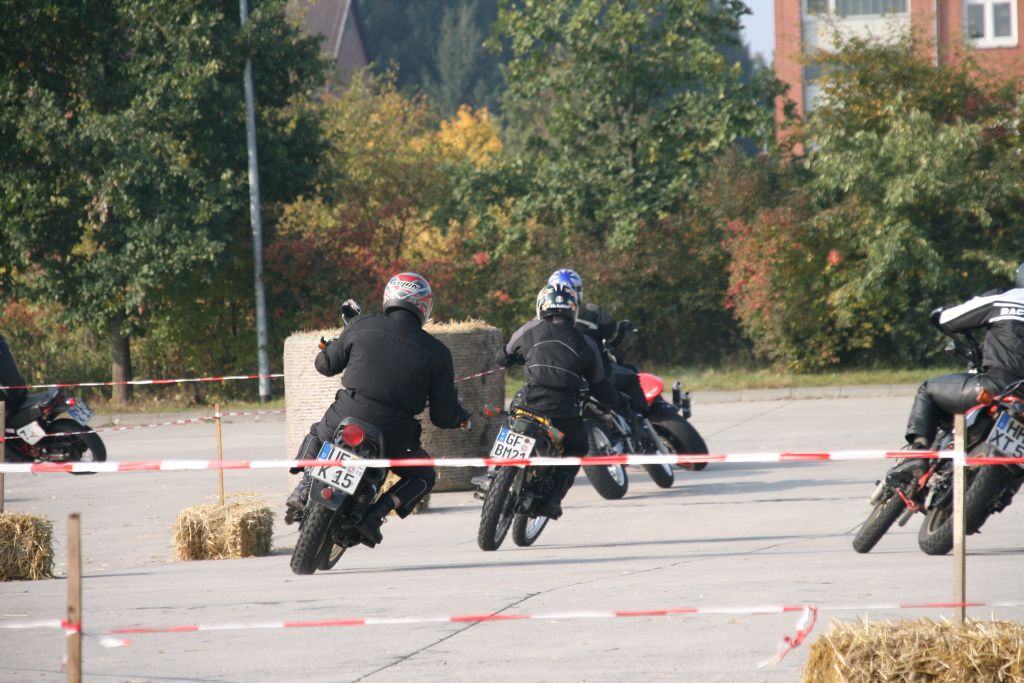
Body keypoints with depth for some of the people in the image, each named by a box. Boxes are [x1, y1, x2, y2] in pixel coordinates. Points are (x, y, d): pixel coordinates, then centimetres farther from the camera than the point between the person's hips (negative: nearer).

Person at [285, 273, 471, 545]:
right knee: (423, 477, 25)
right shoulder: (436, 353, -2)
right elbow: (443, 416, 1)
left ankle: (305, 487, 6)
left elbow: (326, 365, 11)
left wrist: (331, 346, 32)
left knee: (316, 435, 35)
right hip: (393, 439, -1)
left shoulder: (361, 327, -2)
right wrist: (461, 417, 24)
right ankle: (376, 514, 0)